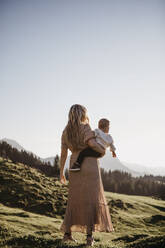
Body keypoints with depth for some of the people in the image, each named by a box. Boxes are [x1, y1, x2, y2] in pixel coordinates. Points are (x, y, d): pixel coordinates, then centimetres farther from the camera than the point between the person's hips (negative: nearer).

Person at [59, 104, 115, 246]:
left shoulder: (66, 132, 9)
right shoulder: (85, 128, -8)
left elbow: (63, 153, 9)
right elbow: (92, 143, -25)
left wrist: (61, 173, 16)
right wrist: (102, 151, -4)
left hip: (75, 168, 5)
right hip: (90, 166, -5)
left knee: (75, 200, 14)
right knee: (91, 200, 0)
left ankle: (67, 233, 14)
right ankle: (89, 236, -5)